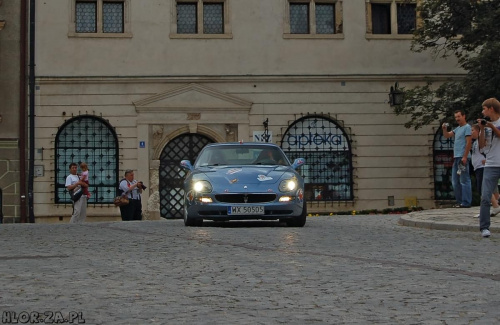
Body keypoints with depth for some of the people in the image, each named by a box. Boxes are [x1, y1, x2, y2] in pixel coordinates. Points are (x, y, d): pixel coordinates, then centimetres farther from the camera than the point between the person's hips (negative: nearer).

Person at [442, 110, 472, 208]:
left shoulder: (467, 127, -6)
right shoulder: (457, 129, 20)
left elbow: (469, 142, -13)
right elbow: (447, 135, 22)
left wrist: (465, 157, -19)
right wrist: (444, 129, 1)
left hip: (462, 158, -9)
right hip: (456, 158, 9)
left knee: (464, 180, -8)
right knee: (455, 181, 10)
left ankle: (466, 202, -7)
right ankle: (459, 201, 15)